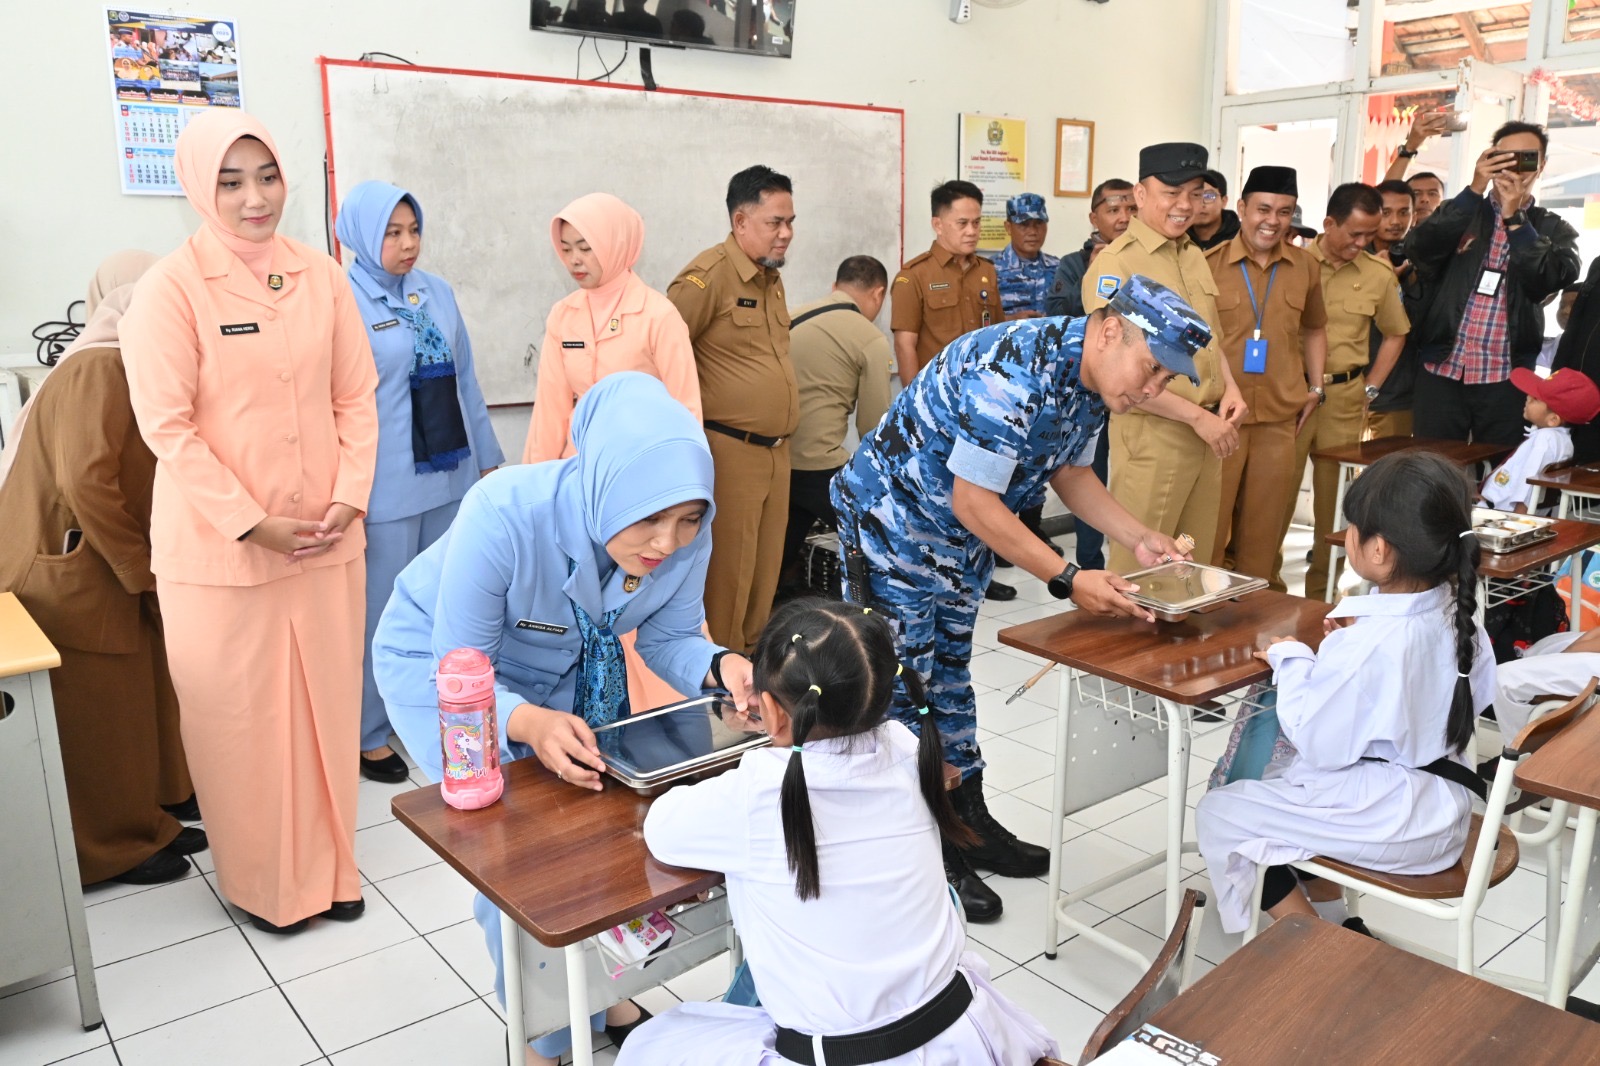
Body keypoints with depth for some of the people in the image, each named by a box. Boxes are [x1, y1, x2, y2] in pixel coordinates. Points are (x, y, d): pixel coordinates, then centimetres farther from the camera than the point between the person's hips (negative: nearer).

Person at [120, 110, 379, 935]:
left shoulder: (322, 277, 4)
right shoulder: (171, 287, -7)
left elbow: (357, 397, 5)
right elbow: (167, 425, -10)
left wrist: (349, 499, -6)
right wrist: (254, 525, -14)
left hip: (326, 538, 4)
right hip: (219, 546, -3)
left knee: (326, 703, 11)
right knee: (240, 716, 7)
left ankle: (327, 866, 29)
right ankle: (262, 883, 26)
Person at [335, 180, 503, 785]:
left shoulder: (438, 293, 7)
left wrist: (487, 457, 14)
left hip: (449, 476, 5)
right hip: (385, 487, -5)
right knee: (381, 612, 5)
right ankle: (369, 733, 21)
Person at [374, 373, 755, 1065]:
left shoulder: (685, 535, -27)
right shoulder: (504, 515, -40)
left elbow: (668, 637, -10)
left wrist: (718, 667, -33)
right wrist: (529, 724, -50)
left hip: (571, 664, 4)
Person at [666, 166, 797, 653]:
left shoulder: (771, 277, 14)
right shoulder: (709, 274, -14)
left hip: (776, 449, 8)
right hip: (729, 449, -8)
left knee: (765, 564, 15)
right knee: (728, 567, 0)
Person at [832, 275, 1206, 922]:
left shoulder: (1091, 380, -4)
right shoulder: (1015, 376, -33)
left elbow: (1069, 472, 9)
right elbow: (972, 502, -29)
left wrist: (1139, 539, -3)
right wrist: (1068, 581, -27)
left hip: (961, 538, 9)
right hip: (893, 523, -9)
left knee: (951, 673, 18)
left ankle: (968, 824, 31)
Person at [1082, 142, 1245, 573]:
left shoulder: (1196, 257, 13)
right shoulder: (1114, 265, -12)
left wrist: (1230, 389, 4)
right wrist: (1196, 415, -18)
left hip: (1207, 433, 8)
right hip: (1150, 435, -7)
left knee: (1195, 563, 16)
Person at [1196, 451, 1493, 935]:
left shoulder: (1367, 647, -31)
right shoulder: (1458, 615, -5)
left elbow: (1319, 744, -22)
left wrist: (1291, 659, -10)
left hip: (1389, 819, -9)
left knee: (1216, 814, 1)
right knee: (1276, 777, 29)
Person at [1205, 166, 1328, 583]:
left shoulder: (1305, 267, 7)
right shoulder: (1209, 263, -4)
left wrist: (1316, 388, 13)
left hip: (1280, 418, 4)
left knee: (1264, 526, 12)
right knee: (1209, 525, 3)